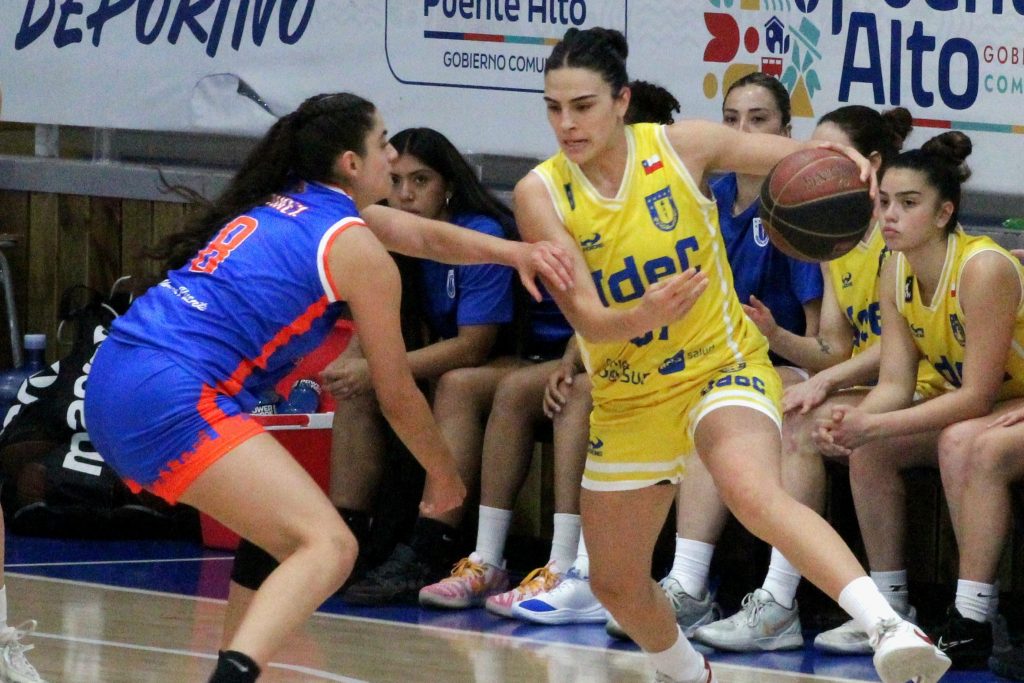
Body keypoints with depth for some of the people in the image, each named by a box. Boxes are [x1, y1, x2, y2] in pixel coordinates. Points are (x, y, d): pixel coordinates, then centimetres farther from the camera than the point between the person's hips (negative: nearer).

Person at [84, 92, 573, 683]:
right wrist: (445, 475, 22)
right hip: (175, 400, -9)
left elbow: (426, 235, 31)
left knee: (283, 536, 26)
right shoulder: (356, 250, -2)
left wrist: (515, 251, 18)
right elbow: (397, 395, 6)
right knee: (329, 548, -17)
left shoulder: (286, 202, 21)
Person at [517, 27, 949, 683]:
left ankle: (890, 627, -49)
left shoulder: (681, 146, -11)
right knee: (616, 585, 15)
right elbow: (588, 320, -19)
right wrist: (647, 316, -41)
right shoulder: (541, 194, -11)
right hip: (628, 401, 4)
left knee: (752, 490, -37)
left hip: (724, 369, -4)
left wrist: (846, 161, -27)